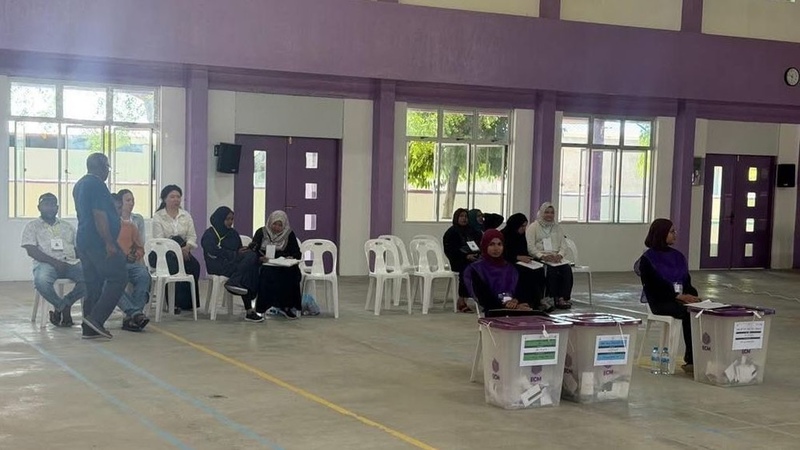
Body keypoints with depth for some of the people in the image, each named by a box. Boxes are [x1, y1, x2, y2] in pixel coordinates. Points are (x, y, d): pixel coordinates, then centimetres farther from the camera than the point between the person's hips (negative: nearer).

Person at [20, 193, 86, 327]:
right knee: (41, 281, -39)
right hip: (46, 263, -3)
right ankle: (62, 306, -11)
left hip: (71, 262, 3)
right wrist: (54, 262, -16)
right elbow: (31, 251, -2)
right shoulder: (32, 226, 12)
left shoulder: (67, 226, 25)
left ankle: (66, 303, -8)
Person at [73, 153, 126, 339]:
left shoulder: (79, 185, 18)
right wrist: (109, 243, -20)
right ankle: (96, 318, -13)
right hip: (99, 242, -10)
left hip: (83, 240, 10)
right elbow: (99, 216, -20)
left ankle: (90, 328, 9)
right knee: (118, 278, -6)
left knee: (93, 284, 10)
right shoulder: (97, 185, -13)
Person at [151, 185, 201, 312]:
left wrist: (186, 247, -18)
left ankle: (189, 302, -21)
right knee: (175, 264, -35)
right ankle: (177, 302, -26)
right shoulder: (158, 216, 1)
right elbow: (159, 240, -11)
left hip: (182, 251, 4)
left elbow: (192, 236, 5)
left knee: (194, 264, -27)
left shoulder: (186, 215, 14)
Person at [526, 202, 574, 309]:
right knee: (552, 270, -34)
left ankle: (564, 298, -28)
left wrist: (559, 255, -9)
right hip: (539, 259, -4)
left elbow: (564, 245, 13)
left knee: (567, 269, -26)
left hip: (555, 258, 4)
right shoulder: (533, 227, 5)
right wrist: (542, 256, -20)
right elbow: (530, 247, -6)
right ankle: (555, 298, -27)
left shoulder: (557, 227, 20)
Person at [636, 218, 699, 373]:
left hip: (683, 299, 5)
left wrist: (693, 296, -5)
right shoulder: (648, 260, 0)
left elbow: (687, 282, 18)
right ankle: (690, 359, -27)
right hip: (660, 302, -5)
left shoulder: (678, 256, 19)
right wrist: (679, 296, -19)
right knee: (689, 312, -32)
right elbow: (652, 287, -10)